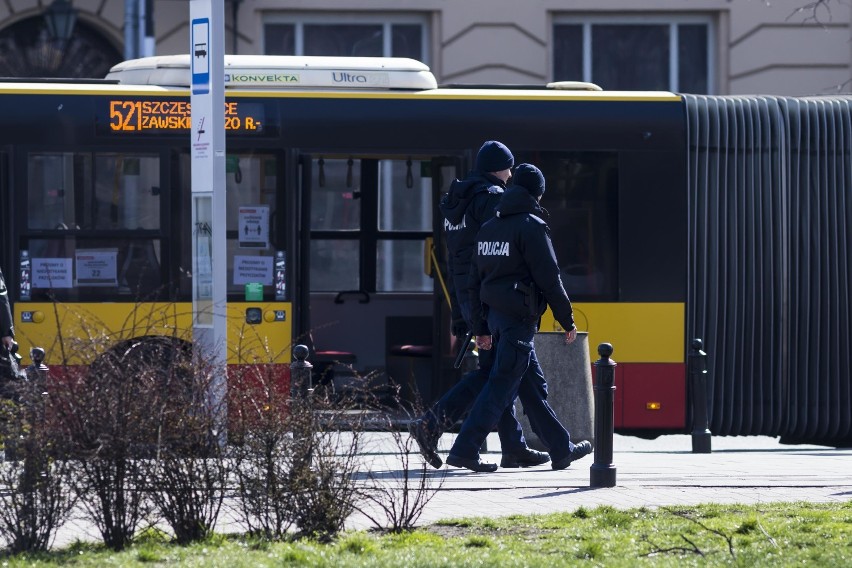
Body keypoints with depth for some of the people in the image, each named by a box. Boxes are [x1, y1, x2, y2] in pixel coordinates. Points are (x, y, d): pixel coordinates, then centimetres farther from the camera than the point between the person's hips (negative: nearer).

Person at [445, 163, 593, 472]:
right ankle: (465, 449, -13)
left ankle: (562, 449, 21)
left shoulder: (489, 228, 14)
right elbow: (549, 278, -12)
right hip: (519, 317, -9)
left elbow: (476, 280, 16)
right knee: (502, 386, -8)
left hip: (495, 315, 9)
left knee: (533, 386, 14)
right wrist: (567, 320, -3)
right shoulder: (532, 226, -10)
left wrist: (481, 327, 20)